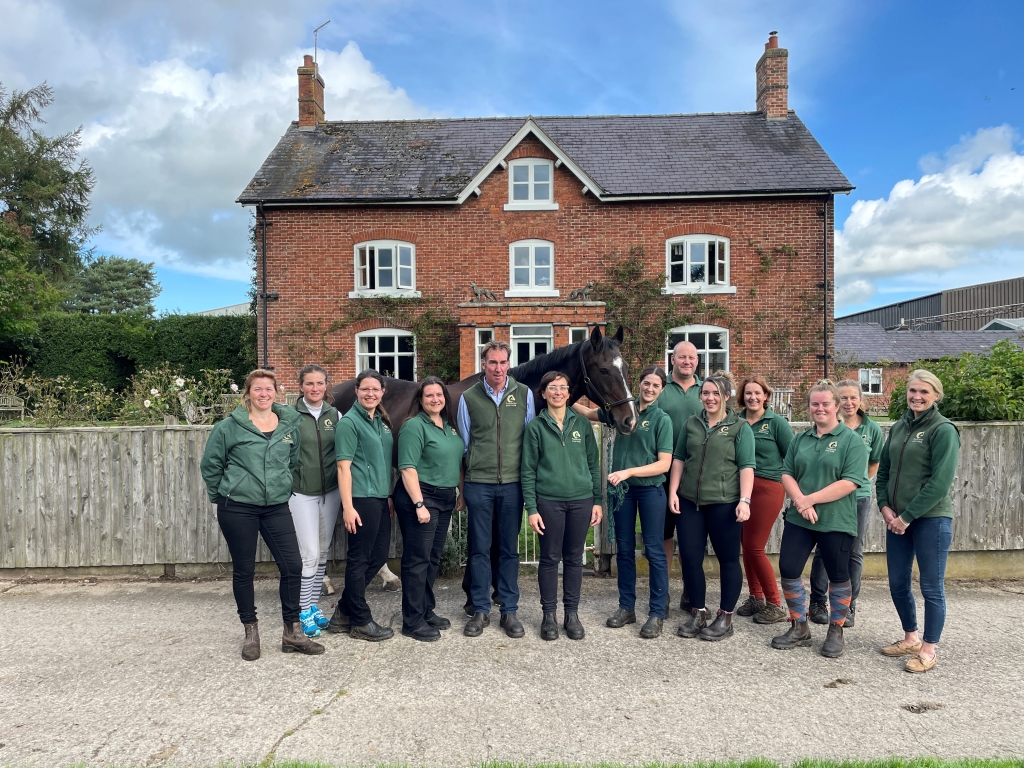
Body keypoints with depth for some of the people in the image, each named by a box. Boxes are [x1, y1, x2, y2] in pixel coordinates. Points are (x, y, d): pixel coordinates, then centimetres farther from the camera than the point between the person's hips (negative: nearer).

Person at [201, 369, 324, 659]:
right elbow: (210, 466, 2)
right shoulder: (230, 427, -6)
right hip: (237, 509, -3)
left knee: (292, 566, -1)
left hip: (277, 507, 3)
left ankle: (292, 633, 13)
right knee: (243, 571, 8)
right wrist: (222, 496, 7)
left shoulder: (290, 424, 3)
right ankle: (250, 632, 25)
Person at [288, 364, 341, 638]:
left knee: (323, 552, 11)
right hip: (302, 492, -4)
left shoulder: (334, 415, 4)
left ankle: (313, 605, 26)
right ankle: (305, 613, 9)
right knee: (309, 553, -5)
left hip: (330, 491, 4)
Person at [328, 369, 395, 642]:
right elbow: (343, 466, -14)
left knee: (379, 555, 13)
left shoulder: (382, 421, 13)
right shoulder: (349, 422, -10)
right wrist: (348, 506, -19)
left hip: (381, 499, 8)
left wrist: (390, 496, 16)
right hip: (361, 499, -8)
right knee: (360, 559, 4)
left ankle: (344, 612, 27)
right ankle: (361, 621, 18)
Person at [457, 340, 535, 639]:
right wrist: (462, 484, 7)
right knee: (479, 549, 7)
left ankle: (509, 611, 20)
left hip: (512, 483, 0)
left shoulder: (524, 394, 2)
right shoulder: (468, 398, 2)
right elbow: (464, 443, 8)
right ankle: (480, 610, 20)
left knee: (509, 548, 9)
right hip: (478, 483, 0)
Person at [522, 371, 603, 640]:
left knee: (574, 558, 11)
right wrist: (531, 508, -7)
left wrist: (597, 500, 4)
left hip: (581, 500, 2)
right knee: (550, 558, 6)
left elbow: (594, 464, 9)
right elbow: (528, 470, -2)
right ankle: (548, 615, 19)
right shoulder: (536, 426, 0)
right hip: (549, 501, -2)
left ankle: (572, 613, 22)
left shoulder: (582, 424, 6)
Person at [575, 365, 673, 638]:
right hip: (622, 489, 4)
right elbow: (589, 413, 19)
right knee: (624, 549, 12)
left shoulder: (662, 419, -6)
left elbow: (664, 464, -12)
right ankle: (626, 608, 24)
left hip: (650, 489, -4)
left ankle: (657, 613, 12)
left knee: (654, 551, 1)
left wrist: (629, 472, -21)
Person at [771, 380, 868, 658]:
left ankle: (836, 631, 28)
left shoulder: (852, 440, -6)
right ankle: (799, 628, 20)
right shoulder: (800, 439, 10)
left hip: (836, 521, -4)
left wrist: (811, 499, -17)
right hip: (799, 519, 5)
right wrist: (800, 501, -13)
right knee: (788, 570, 2)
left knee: (838, 577, 8)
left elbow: (850, 482, -15)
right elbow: (787, 473, 6)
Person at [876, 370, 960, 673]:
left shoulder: (943, 430, -8)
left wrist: (907, 516, -15)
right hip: (897, 519, 6)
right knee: (897, 584, 13)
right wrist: (885, 507, -1)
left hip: (931, 519, -6)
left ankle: (928, 649, 18)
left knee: (931, 586, 5)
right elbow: (883, 471, 14)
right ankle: (910, 639, 31)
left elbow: (940, 482, -15)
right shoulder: (898, 428, 11)